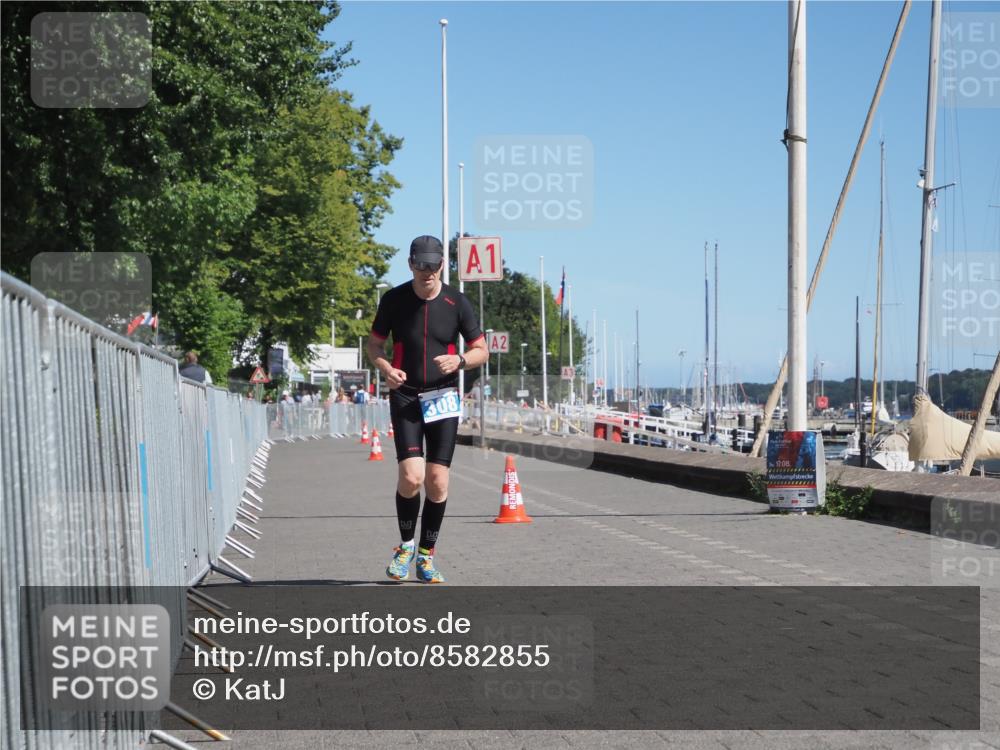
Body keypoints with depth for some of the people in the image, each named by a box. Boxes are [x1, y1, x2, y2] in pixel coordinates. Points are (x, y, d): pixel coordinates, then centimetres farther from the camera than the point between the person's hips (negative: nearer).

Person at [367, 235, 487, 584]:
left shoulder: (457, 302, -2)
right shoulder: (393, 299, -2)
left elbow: (481, 350, 5)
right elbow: (374, 344, 9)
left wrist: (459, 360, -16)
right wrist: (386, 369, -12)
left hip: (443, 398, 1)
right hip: (405, 396, -1)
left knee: (437, 482, -1)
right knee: (411, 476, -15)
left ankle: (426, 556, 16)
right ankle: (406, 545, 9)